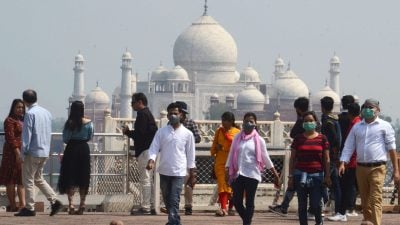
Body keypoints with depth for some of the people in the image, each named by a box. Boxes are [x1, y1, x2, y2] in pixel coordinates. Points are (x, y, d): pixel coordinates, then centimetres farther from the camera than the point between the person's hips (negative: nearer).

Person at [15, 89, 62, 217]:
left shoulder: (30, 114, -14)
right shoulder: (46, 112, 9)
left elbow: (27, 134, -15)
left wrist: (23, 153, -11)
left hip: (33, 152, -8)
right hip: (45, 152, 8)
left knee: (28, 180, 2)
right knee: (38, 178, 18)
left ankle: (29, 208, 3)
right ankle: (55, 201, 7)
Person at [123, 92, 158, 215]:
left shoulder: (142, 114, -13)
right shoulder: (148, 113, 19)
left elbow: (140, 134, -20)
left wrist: (127, 132, -4)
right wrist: (130, 132, 18)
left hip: (144, 151, -10)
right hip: (150, 149, 10)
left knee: (145, 179, -9)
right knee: (149, 180, 13)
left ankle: (145, 207, -11)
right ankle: (151, 206, 15)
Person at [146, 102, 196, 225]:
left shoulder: (187, 134, 1)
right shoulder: (161, 132, 4)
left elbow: (190, 155, 5)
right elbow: (154, 148, 0)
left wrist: (192, 175, 5)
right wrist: (151, 160, -20)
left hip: (179, 172, -3)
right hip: (164, 171, 3)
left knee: (174, 201, -11)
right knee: (167, 199, 13)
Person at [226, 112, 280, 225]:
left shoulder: (259, 140, 2)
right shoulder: (237, 138, 8)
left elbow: (265, 158, 6)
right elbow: (231, 155, 9)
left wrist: (275, 172, 4)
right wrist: (227, 169, 1)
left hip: (252, 174, -2)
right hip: (238, 174, 2)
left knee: (249, 202, -1)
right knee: (236, 201, 2)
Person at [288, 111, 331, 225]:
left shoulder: (322, 138, 4)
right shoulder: (298, 138, 6)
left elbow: (326, 159, 6)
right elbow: (292, 158, 7)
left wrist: (327, 175, 0)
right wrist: (291, 176, 2)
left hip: (317, 174, -1)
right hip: (301, 173, 1)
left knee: (315, 204, -4)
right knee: (302, 205, 2)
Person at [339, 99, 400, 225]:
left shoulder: (384, 126, 2)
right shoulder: (357, 127, 14)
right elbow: (348, 147, 10)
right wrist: (343, 163, -6)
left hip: (377, 168, -5)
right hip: (361, 168, 5)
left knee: (375, 200, -13)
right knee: (365, 202, 10)